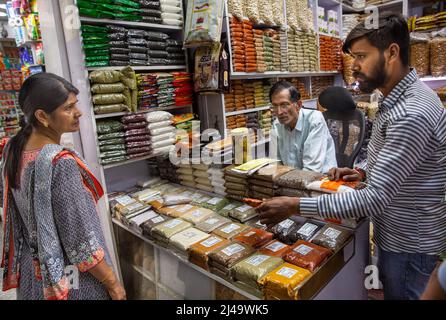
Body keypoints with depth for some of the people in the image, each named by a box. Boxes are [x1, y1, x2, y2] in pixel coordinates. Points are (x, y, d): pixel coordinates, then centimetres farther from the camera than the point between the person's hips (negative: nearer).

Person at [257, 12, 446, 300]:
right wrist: (364, 171, 0)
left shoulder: (411, 114, -30)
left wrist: (296, 206, -32)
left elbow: (374, 199, -33)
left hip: (408, 244, -8)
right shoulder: (398, 97, 4)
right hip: (396, 232, 9)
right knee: (390, 288, 25)